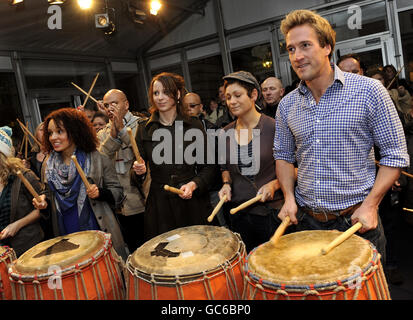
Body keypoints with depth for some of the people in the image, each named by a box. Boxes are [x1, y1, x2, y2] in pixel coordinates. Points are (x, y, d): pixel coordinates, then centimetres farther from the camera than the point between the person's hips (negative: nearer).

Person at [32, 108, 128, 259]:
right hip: (66, 238, 3)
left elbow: (118, 193, -4)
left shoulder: (97, 159, -5)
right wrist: (43, 200, -1)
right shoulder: (48, 165, 7)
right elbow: (50, 194, 19)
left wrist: (99, 192, -21)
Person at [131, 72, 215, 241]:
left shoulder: (194, 126, 1)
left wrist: (193, 184, -14)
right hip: (160, 206, 1)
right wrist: (138, 170, -14)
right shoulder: (144, 130, 5)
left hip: (192, 203, 0)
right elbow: (138, 166, 8)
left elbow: (207, 167, 2)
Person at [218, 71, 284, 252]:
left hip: (271, 212, -4)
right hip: (239, 212, 4)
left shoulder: (274, 127, -10)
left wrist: (274, 184, -19)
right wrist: (226, 184, 0)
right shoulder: (226, 133, 4)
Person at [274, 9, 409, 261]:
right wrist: (289, 197, -2)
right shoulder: (287, 105, 2)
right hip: (305, 220, 4)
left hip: (356, 220, -3)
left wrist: (370, 204, -15)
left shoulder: (368, 91, -9)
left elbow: (395, 155, -6)